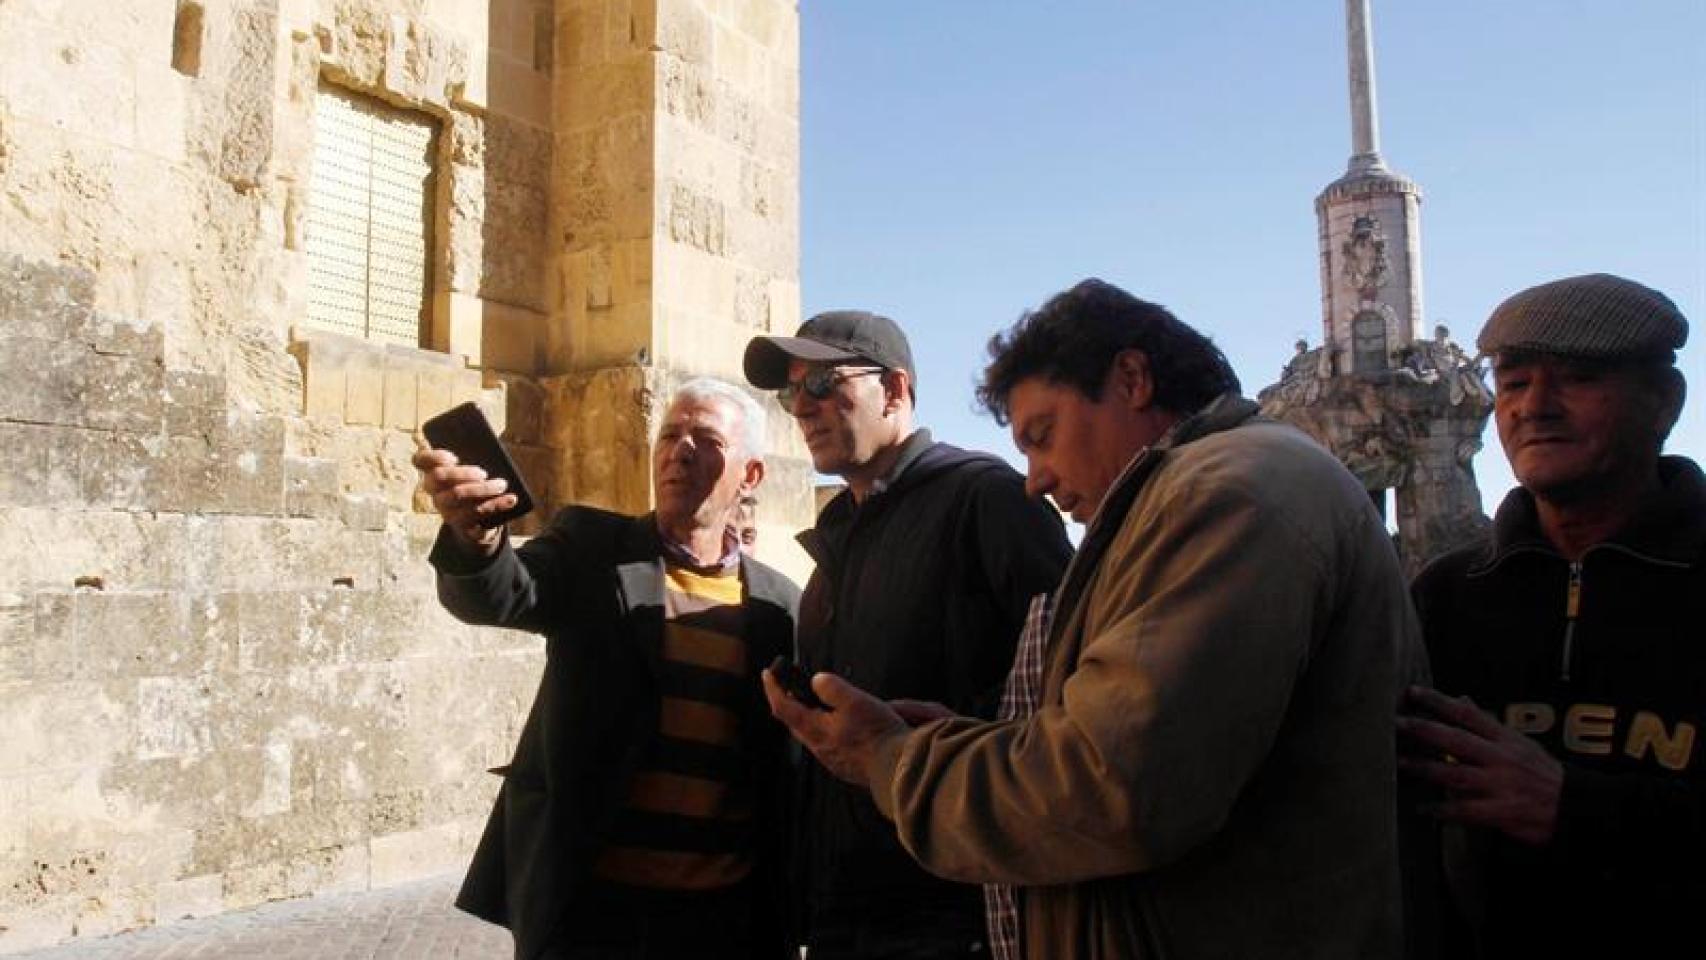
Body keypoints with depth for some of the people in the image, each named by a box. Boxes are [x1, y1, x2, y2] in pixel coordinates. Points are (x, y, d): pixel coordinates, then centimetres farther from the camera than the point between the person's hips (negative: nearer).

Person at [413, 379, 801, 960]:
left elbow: (790, 766, 4)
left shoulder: (780, 604, 3)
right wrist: (474, 534, -38)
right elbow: (499, 594, -18)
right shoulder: (591, 548, 1)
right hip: (584, 900, -1)